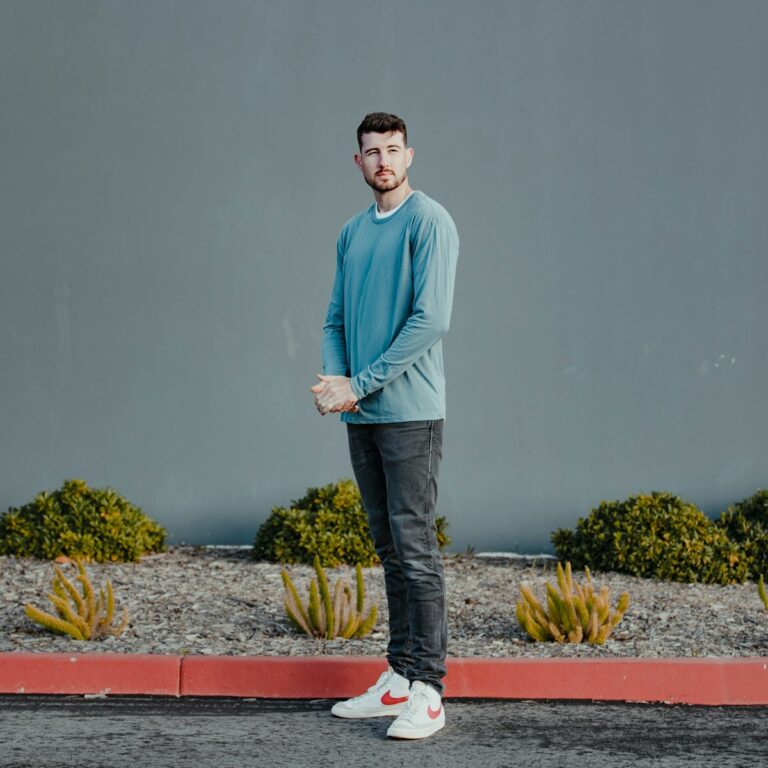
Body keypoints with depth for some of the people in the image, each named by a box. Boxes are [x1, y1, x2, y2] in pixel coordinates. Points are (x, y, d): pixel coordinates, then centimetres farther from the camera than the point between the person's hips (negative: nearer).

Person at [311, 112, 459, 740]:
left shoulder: (429, 223, -7)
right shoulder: (352, 233, 16)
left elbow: (431, 318, -15)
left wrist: (360, 383, -15)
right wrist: (332, 376, -3)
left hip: (409, 412, -7)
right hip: (360, 416, 7)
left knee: (414, 546, -8)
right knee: (388, 547, 11)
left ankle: (428, 689, -6)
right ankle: (398, 677, 17)